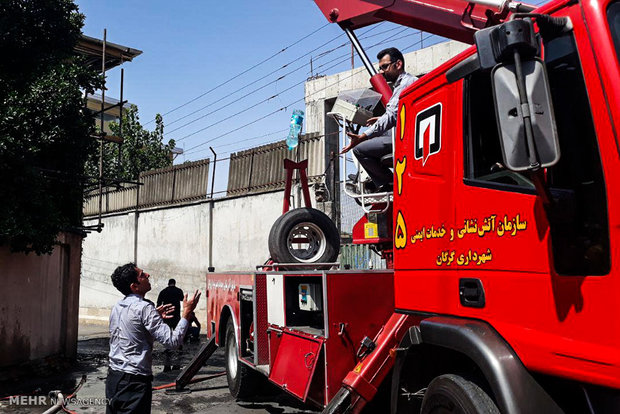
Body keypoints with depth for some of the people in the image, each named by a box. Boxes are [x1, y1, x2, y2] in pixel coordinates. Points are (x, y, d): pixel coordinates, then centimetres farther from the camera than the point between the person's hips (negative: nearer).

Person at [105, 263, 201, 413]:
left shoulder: (117, 307, 8)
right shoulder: (144, 308, -19)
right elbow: (172, 341, -21)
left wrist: (155, 316, 19)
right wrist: (187, 312, -14)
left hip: (113, 375, 8)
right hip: (134, 381, -8)